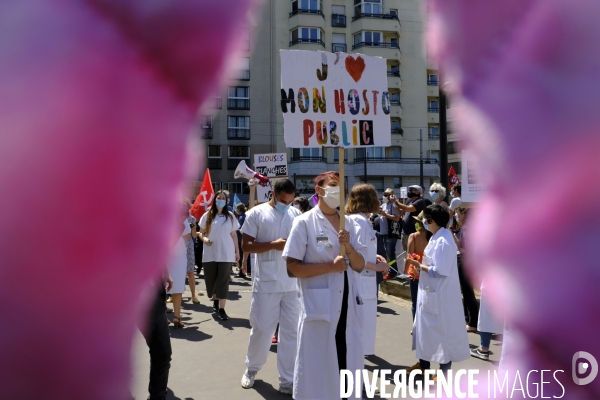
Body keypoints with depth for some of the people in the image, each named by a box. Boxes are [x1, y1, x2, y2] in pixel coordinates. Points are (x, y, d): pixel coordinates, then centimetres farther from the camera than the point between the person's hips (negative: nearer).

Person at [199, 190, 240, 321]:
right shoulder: (207, 215, 3)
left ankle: (222, 309, -3)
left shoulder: (230, 216, 4)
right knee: (211, 280, 11)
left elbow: (234, 235, 8)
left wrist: (237, 251, 7)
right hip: (210, 253, 1)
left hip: (226, 254, -1)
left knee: (223, 281, -4)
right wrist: (204, 238, -15)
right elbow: (201, 232, 8)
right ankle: (215, 300, 37)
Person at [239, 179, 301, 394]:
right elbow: (246, 245, -6)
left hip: (292, 284, 3)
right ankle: (251, 368, 31)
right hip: (266, 283, -3)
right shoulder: (256, 213, -3)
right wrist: (273, 244, -19)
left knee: (291, 331, 6)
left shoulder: (297, 214, 7)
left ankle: (287, 380, 15)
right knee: (261, 329, 7)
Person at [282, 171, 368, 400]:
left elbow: (359, 266, 8)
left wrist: (349, 247, -11)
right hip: (319, 305, -5)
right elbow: (292, 268, -12)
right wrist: (330, 266, -19)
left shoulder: (350, 224, 9)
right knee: (317, 367, 5)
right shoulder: (304, 222, -7)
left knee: (349, 364, 15)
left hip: (347, 304, 5)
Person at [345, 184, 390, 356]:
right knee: (361, 334, 0)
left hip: (359, 283, 10)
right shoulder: (360, 221, -17)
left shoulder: (352, 219, 11)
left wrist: (373, 257, 9)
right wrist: (376, 266, -13)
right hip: (360, 284, -10)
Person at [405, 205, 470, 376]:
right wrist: (421, 266, 1)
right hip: (430, 292, 10)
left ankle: (444, 371, 19)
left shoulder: (443, 242, -23)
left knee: (443, 330, 4)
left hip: (441, 295, -10)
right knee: (425, 327, 20)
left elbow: (440, 271, -26)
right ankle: (424, 362, 36)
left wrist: (420, 266, -16)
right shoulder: (436, 237, 7)